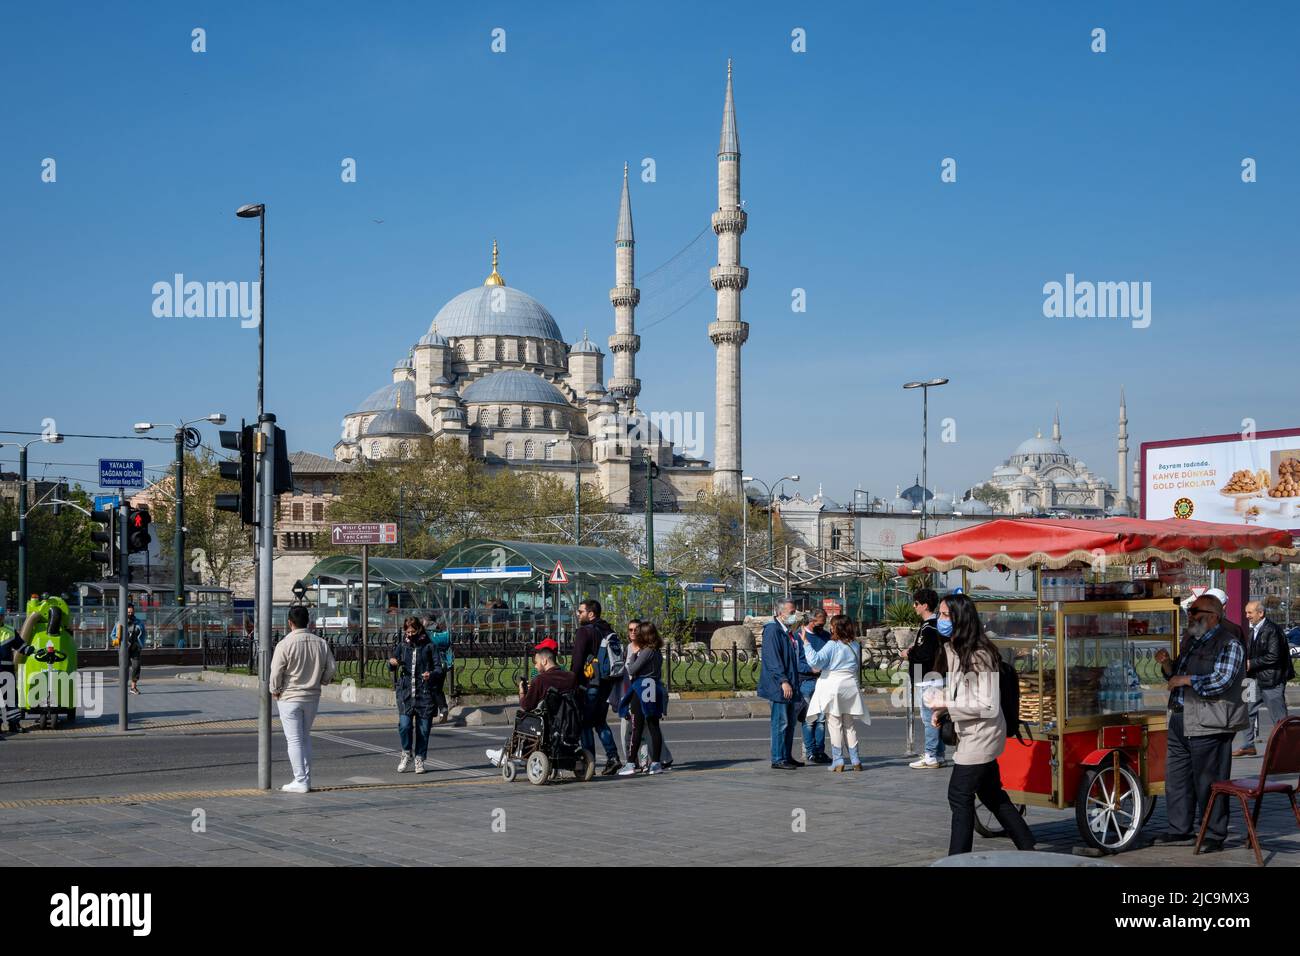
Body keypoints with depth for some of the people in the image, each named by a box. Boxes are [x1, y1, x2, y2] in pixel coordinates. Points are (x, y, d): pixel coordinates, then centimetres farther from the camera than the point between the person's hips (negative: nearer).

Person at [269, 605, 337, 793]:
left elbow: (275, 673, -15)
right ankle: (306, 779, 19)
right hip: (313, 697, 5)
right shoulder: (321, 643, -1)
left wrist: (275, 691, 1)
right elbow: (330, 669, 4)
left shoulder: (285, 644, -16)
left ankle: (300, 781, -1)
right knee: (305, 737, 18)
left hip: (290, 698, -5)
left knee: (294, 740, 1)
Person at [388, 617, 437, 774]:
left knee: (423, 727, 2)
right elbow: (392, 667, 14)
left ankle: (419, 759, 18)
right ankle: (406, 753, 12)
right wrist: (392, 662, -10)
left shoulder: (428, 646, 1)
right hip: (405, 692, 1)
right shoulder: (402, 645, 8)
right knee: (404, 724, -13)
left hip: (424, 693, -1)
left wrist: (431, 674, -22)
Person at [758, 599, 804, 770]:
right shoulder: (772, 631, -13)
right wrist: (783, 681, -24)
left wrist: (794, 682, 20)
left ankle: (787, 756, 22)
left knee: (790, 722, 14)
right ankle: (778, 759, -3)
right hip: (778, 686, -10)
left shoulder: (788, 632, 17)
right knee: (781, 722, -7)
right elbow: (772, 659, -20)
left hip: (789, 685, 10)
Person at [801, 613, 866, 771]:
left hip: (832, 685, -5)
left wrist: (806, 642, -16)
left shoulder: (832, 645, -14)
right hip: (850, 686, 5)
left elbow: (814, 661, -23)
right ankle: (855, 760, 13)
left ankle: (838, 761, -1)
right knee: (850, 725, 13)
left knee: (835, 725, 0)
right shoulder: (854, 645, 4)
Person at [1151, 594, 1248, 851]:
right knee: (1177, 777, 12)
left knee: (1208, 782, -3)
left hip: (1208, 724, -8)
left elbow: (1221, 682, -18)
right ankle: (1180, 830, 22)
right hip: (1180, 719, 9)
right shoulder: (1190, 639, 18)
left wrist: (1186, 680, -15)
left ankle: (1214, 835, 7)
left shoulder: (1229, 644, -8)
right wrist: (1167, 665, 8)